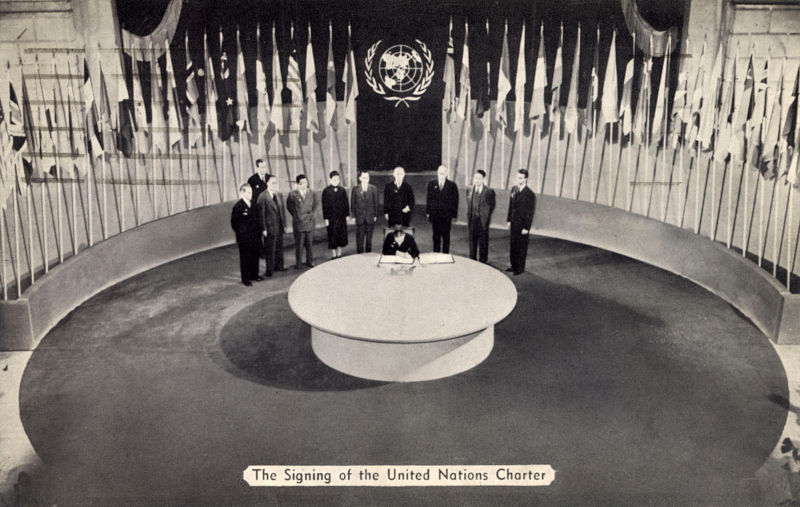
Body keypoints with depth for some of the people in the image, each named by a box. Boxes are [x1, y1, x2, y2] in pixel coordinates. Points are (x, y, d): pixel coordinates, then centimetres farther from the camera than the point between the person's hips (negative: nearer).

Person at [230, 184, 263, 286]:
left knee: (255, 256, 13)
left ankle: (254, 275, 27)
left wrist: (258, 231, 10)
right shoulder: (238, 206, -12)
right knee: (245, 257, 2)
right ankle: (245, 279, 10)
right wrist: (241, 232, -4)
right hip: (244, 237, -6)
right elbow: (234, 222, -9)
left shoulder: (253, 204, 7)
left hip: (255, 236, 6)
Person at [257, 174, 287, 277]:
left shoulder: (279, 195, 9)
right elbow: (261, 214, -13)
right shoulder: (263, 197, -13)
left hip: (280, 227, 6)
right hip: (270, 228, -6)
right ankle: (269, 270, 11)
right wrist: (264, 229, -14)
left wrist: (284, 225, 10)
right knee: (270, 250, 1)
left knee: (279, 248, 16)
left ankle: (278, 266, 31)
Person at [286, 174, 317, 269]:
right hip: (298, 222, -3)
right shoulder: (293, 194, -5)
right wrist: (296, 215, 3)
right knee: (299, 244, 2)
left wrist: (311, 214, 11)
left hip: (310, 222, 3)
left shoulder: (311, 194, 6)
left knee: (310, 243, 9)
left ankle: (309, 261, 20)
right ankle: (297, 263, 10)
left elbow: (314, 206, 20)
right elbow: (289, 206, 5)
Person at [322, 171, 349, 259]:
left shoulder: (342, 191, 4)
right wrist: (326, 218, -8)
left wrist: (347, 215, 5)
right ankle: (333, 255, 13)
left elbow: (346, 203, 9)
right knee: (332, 237, 3)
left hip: (341, 217, 3)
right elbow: (324, 205, -5)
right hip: (331, 218, -3)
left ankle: (339, 254, 19)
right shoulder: (326, 191, -5)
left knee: (342, 236, 6)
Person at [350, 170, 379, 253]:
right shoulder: (355, 189, 1)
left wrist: (375, 215, 0)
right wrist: (353, 216, -2)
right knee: (359, 238, -1)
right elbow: (352, 203, 3)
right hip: (359, 217, -1)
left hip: (370, 217, 1)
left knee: (369, 237, 8)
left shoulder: (373, 189, 2)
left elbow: (375, 203, 4)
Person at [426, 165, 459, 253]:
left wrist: (454, 215, -5)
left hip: (447, 216, -2)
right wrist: (428, 212, 3)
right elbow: (428, 199, 8)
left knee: (446, 237, 4)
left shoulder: (452, 185, 0)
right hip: (434, 215, 2)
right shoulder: (431, 184, 7)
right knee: (436, 236, 8)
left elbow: (455, 201, -1)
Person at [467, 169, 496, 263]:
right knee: (472, 242, 11)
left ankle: (482, 262, 13)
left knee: (483, 243, 4)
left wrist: (485, 216, 0)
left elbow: (491, 206, 0)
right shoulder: (469, 190, 8)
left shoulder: (489, 192, -6)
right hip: (472, 220, 4)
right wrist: (469, 216, 9)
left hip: (483, 221, -4)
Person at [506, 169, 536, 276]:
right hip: (514, 223, 6)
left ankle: (520, 268, 19)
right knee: (513, 245, 14)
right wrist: (509, 220, 11)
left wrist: (526, 227, -15)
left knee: (522, 246, 7)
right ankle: (514, 266, 27)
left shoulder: (530, 194, -17)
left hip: (523, 224, -6)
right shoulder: (514, 189, 3)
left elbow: (530, 212, -15)